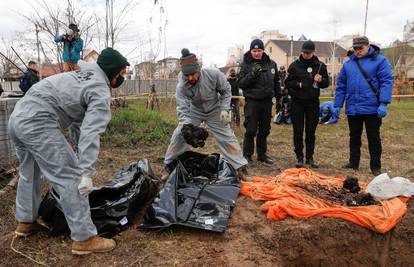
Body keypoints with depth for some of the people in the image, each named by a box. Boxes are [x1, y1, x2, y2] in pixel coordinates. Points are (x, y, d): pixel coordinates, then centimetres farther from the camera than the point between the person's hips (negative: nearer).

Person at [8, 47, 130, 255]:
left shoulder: (80, 75, 21)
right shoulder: (101, 93, -7)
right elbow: (91, 134, -18)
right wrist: (87, 172, -21)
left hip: (16, 117, 10)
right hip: (37, 123, -10)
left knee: (29, 173, 26)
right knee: (70, 178, -6)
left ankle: (25, 222, 43)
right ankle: (84, 239, -1)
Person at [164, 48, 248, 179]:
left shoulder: (213, 74, -30)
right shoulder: (181, 87, -30)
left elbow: (226, 90, -13)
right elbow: (182, 109, -33)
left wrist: (225, 109, -21)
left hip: (214, 111, -1)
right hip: (194, 111, 1)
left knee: (227, 137, -5)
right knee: (179, 135, -4)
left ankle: (240, 167, 8)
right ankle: (169, 165, 15)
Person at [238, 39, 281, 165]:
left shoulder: (271, 64, 8)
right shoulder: (246, 64, -3)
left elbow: (276, 82, 18)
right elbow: (241, 83, -10)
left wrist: (278, 97, 16)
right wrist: (252, 74, -23)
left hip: (267, 101, 4)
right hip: (252, 101, -4)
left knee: (265, 130, 12)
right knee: (251, 130, -5)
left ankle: (262, 154, 24)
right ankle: (247, 155, 8)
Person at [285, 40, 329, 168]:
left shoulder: (320, 65, 5)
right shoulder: (295, 65, 1)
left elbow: (326, 83, 10)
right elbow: (287, 82, 1)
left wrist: (321, 80, -12)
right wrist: (299, 84, -16)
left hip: (313, 102, 1)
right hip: (297, 102, -1)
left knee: (311, 131, 7)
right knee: (298, 131, 2)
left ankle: (310, 157, 17)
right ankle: (299, 157, 11)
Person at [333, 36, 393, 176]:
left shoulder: (380, 60, -3)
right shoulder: (348, 63, 10)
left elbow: (387, 82, -10)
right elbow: (341, 86, 12)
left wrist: (383, 104, -20)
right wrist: (337, 105, 8)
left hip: (372, 108, -4)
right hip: (352, 109, 4)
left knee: (374, 138, 7)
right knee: (354, 137, 14)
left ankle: (375, 167, 18)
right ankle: (353, 163, 28)